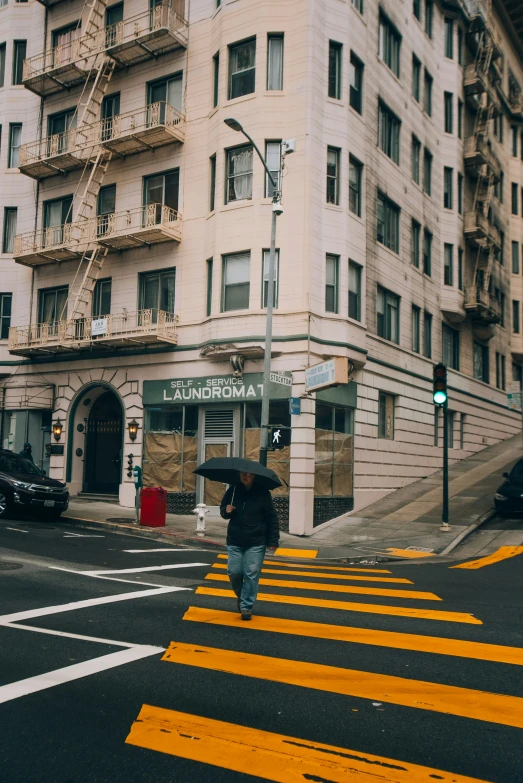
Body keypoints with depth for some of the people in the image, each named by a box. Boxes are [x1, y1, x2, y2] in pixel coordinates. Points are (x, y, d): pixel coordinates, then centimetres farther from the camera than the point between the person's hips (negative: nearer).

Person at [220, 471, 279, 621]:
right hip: (235, 541, 3)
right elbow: (222, 510, 16)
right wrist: (226, 511, -9)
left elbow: (272, 518, -2)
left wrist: (273, 541, -4)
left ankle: (246, 607, 8)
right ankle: (241, 596, 30)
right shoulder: (232, 491, 3)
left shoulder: (263, 493, -4)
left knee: (251, 574, -4)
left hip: (256, 543, -2)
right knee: (234, 572, 2)